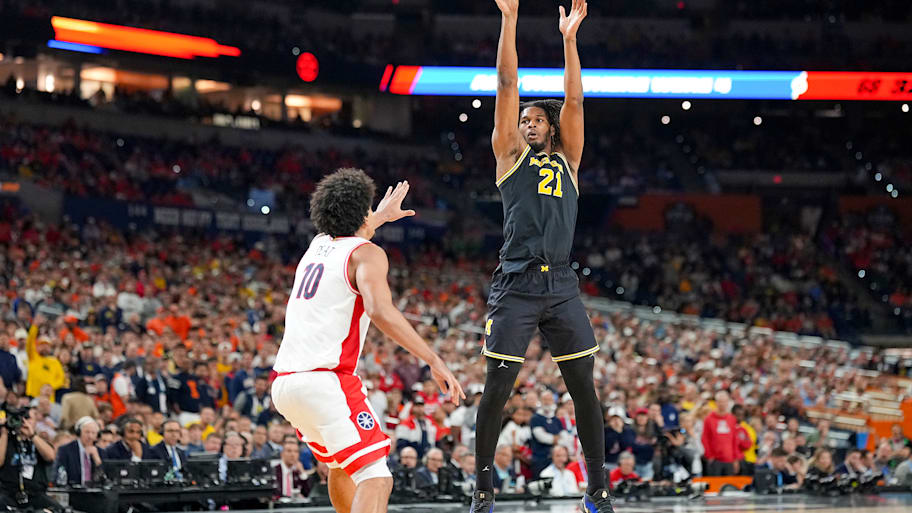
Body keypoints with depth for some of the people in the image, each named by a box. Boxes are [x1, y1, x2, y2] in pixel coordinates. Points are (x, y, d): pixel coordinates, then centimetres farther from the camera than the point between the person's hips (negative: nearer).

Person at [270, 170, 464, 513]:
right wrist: (434, 361, -21)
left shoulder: (317, 245, 20)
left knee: (340, 462, 30)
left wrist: (381, 216, 61)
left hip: (284, 382, 9)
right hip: (325, 380, -9)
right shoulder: (367, 253, -3)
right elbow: (380, 311, -21)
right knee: (375, 478, -15)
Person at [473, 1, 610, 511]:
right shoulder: (511, 154, 13)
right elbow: (508, 86, 6)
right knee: (498, 386, -5)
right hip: (516, 285, -3)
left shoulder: (567, 160, 19)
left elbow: (574, 100, 10)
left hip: (562, 286, 3)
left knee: (585, 387, 2)